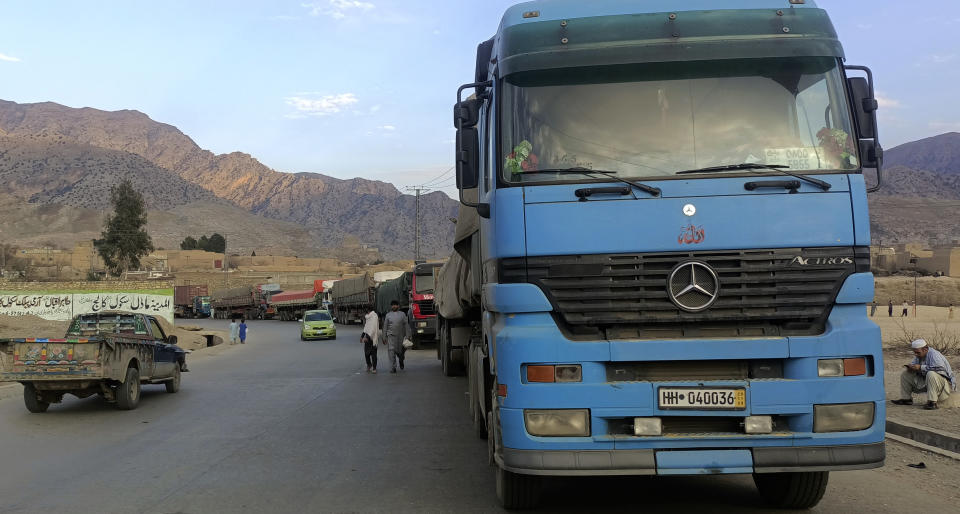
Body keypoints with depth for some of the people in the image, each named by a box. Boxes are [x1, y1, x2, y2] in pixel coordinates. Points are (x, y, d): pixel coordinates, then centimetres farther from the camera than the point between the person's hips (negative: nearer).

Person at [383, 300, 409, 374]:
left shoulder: (402, 314, 7)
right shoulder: (388, 315, 7)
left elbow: (406, 325, 4)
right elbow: (385, 326, 9)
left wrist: (407, 335, -4)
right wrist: (384, 337, 6)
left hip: (400, 336, 1)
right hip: (391, 335, -1)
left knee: (400, 351, 11)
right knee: (391, 351, -11)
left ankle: (401, 361, 42)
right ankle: (393, 367, -9)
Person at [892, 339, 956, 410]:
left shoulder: (934, 355, -22)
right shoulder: (918, 356, 5)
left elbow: (940, 367, -36)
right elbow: (913, 363, 21)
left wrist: (921, 367, -31)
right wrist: (910, 367, -6)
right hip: (925, 381, 9)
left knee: (931, 374, -41)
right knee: (905, 374, 4)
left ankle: (933, 402, -37)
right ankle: (906, 399, 5)